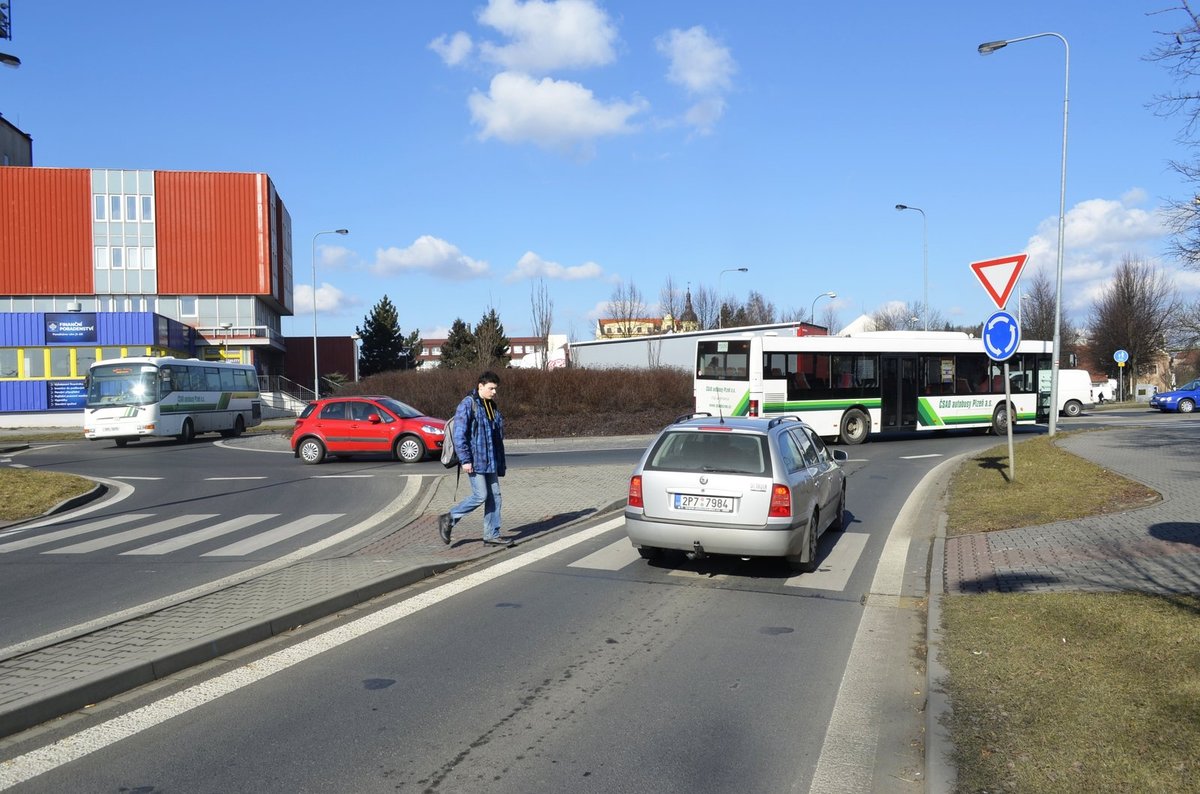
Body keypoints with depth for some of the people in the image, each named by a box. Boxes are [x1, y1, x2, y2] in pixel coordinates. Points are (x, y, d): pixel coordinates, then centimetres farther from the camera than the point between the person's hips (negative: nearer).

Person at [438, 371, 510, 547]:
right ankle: (449, 519, 6)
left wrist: (500, 463, 20)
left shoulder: (492, 407, 15)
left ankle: (492, 535, 12)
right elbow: (459, 435, -15)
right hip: (474, 460, -8)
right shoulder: (467, 405, -11)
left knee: (494, 496, 5)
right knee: (480, 495, -10)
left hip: (490, 460, 8)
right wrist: (465, 459, -19)